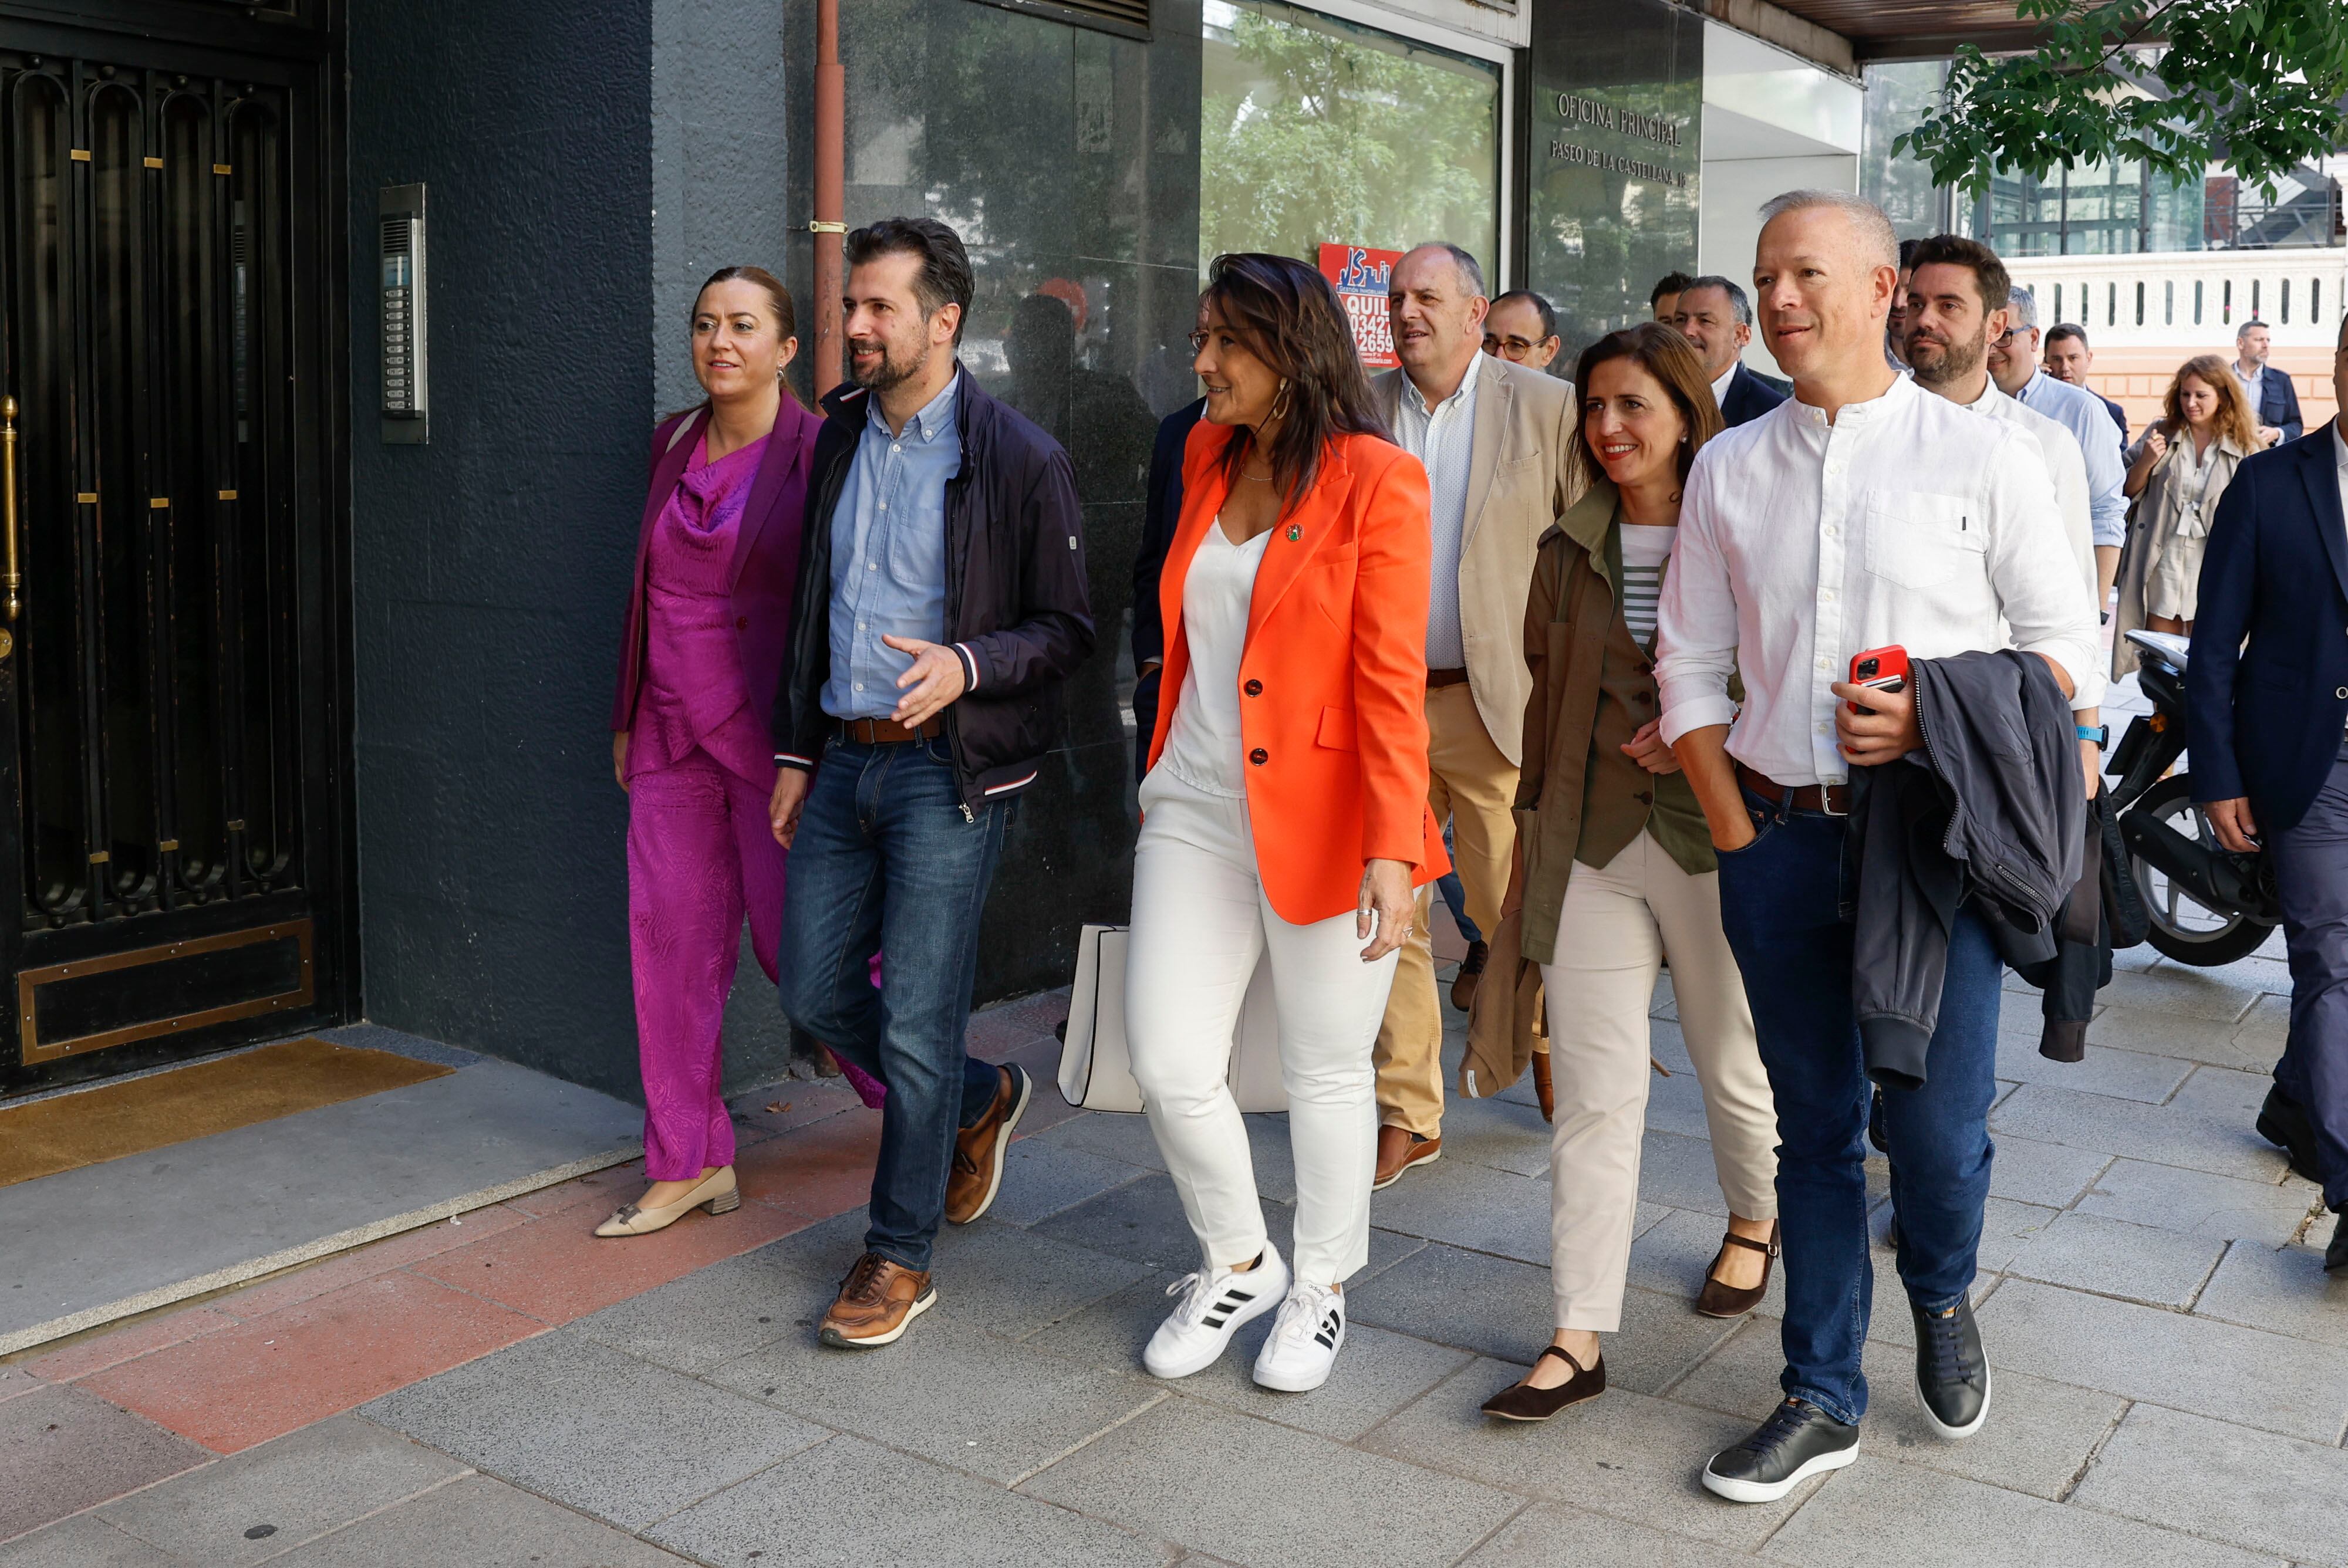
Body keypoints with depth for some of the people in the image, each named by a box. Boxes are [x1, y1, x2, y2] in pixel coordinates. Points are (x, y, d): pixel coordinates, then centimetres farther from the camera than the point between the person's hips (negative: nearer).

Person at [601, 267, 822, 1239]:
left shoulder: (816, 452, -9)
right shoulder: (673, 444, 10)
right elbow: (650, 586, 16)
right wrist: (629, 718, 16)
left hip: (773, 736, -6)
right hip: (675, 731, 6)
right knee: (671, 941, 7)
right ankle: (689, 1165, 19)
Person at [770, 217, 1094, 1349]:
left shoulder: (1020, 460, -9)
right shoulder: (839, 438, 11)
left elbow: (1065, 630, -6)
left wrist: (967, 664, -25)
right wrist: (795, 751, 14)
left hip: (948, 768, -7)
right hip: (843, 757, 7)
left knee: (915, 1020, -3)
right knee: (816, 991, 11)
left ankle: (900, 1255, 15)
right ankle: (979, 1102, 37)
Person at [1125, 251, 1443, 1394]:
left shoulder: (1375, 479, -9)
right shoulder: (1206, 456, 11)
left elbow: (1391, 680, -13)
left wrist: (1394, 848, -19)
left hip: (1321, 817, -5)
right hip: (1196, 809, 5)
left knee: (1326, 1071, 9)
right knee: (1168, 1066, 2)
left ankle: (1323, 1288, 32)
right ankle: (1237, 1264, 28)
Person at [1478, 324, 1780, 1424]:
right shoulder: (1569, 549, 9)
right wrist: (1530, 829, 17)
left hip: (1716, 836, -3)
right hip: (1592, 846, 3)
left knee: (1735, 1064, 15)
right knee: (1592, 1092, 1)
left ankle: (1754, 1220, 46)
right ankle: (1579, 1337, 5)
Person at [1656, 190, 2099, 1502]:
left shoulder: (1985, 456, 0)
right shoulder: (1729, 469, 8)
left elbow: (2070, 652, 3)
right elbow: (1691, 668, 10)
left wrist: (1939, 721, -14)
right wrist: (1737, 837, 0)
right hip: (1777, 841, 3)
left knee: (1937, 1121, -1)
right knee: (1815, 1125, 10)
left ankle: (1943, 1300, 34)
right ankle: (1825, 1400, 24)